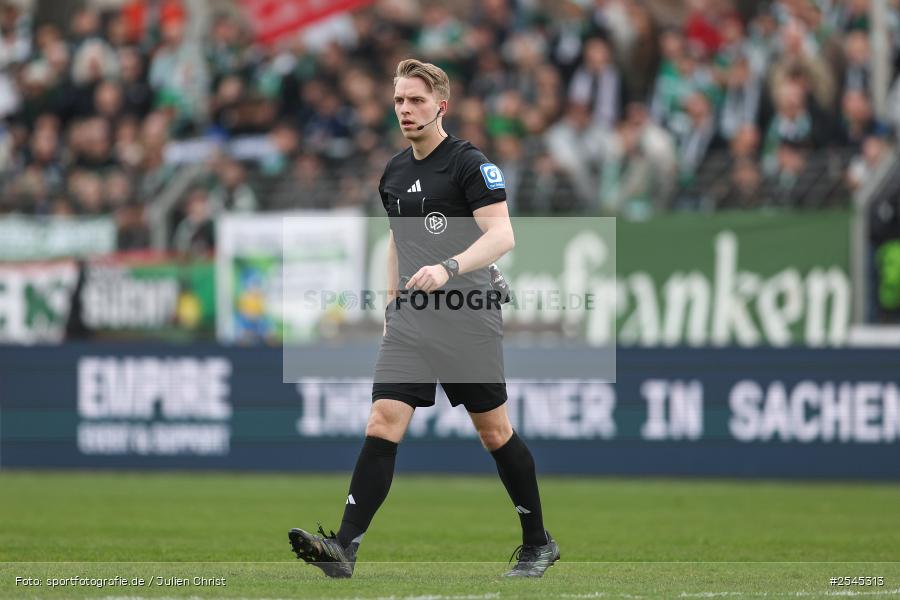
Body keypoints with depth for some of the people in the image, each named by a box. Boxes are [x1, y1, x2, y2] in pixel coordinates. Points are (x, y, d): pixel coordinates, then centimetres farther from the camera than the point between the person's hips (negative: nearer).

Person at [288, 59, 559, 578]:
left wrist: (449, 269, -34)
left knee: (494, 431, 5)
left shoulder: (469, 163, -9)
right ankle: (345, 549, -16)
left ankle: (538, 543, 22)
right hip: (411, 320, 5)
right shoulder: (394, 174, 13)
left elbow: (502, 234, -19)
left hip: (468, 320, -5)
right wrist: (392, 303, 22)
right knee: (383, 424, -8)